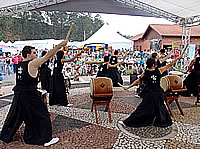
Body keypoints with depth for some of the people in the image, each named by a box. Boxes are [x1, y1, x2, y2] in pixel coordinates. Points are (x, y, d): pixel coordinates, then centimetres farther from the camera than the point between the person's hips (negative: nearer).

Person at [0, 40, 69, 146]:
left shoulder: (19, 65, 7)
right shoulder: (32, 64, -15)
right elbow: (48, 55, -17)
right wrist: (61, 45, -14)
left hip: (18, 94, 8)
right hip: (29, 96, -8)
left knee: (15, 116, 22)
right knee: (42, 115, 3)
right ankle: (46, 139, 9)